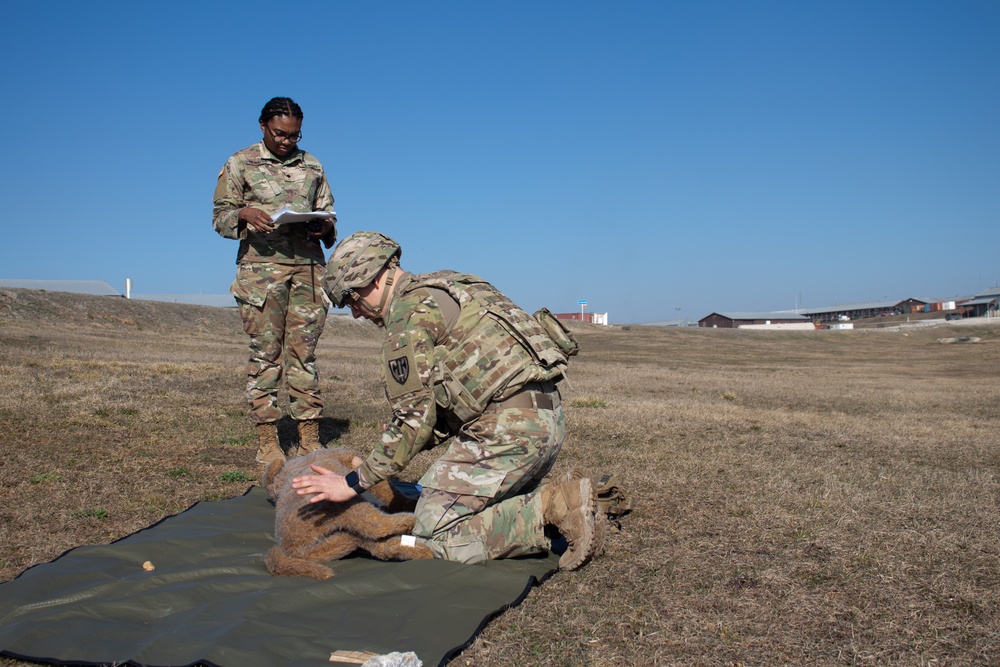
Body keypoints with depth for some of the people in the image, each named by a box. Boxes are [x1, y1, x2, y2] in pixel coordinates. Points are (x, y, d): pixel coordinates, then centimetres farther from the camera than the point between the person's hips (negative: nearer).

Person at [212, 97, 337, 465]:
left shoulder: (312, 166, 17)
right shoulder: (239, 164, 8)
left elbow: (327, 213, 19)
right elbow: (220, 216, 6)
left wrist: (325, 227, -4)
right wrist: (245, 215, -16)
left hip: (308, 266, 3)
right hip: (261, 266, -2)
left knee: (304, 352, 2)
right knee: (265, 352, -3)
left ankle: (309, 437, 6)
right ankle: (267, 440, 2)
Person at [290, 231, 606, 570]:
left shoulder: (409, 310, -6)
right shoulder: (444, 289, 23)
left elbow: (414, 417, -10)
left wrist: (353, 482, -2)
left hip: (509, 426, -10)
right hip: (547, 417, 10)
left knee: (436, 534, -3)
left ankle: (550, 509, -9)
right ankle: (565, 505, 5)